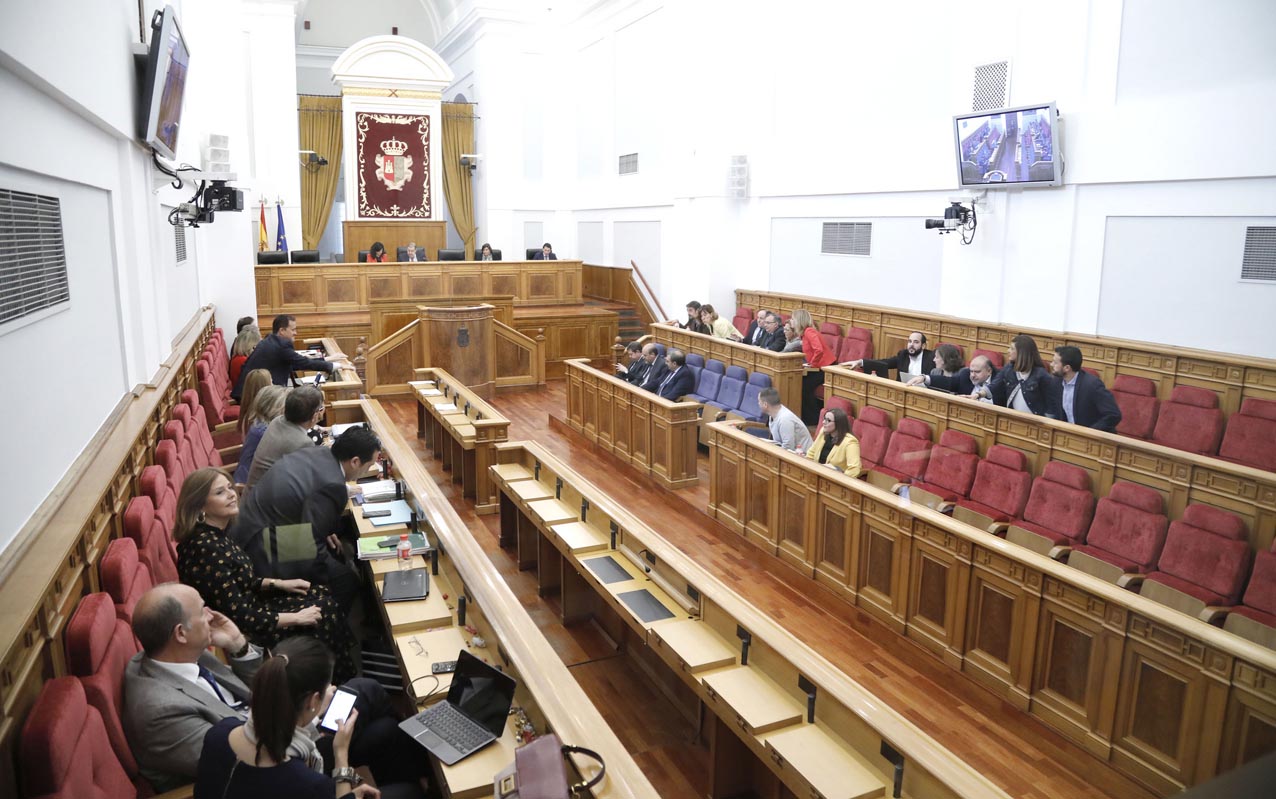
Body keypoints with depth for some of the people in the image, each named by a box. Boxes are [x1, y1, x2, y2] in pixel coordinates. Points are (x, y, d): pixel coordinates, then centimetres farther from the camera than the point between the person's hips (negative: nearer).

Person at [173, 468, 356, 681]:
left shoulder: (215, 534, -2)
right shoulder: (206, 549, -30)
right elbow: (239, 617, -27)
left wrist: (279, 583, 6)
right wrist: (297, 618, -18)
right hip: (241, 632, -9)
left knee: (322, 594, 11)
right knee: (324, 609, -1)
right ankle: (343, 681, 23)